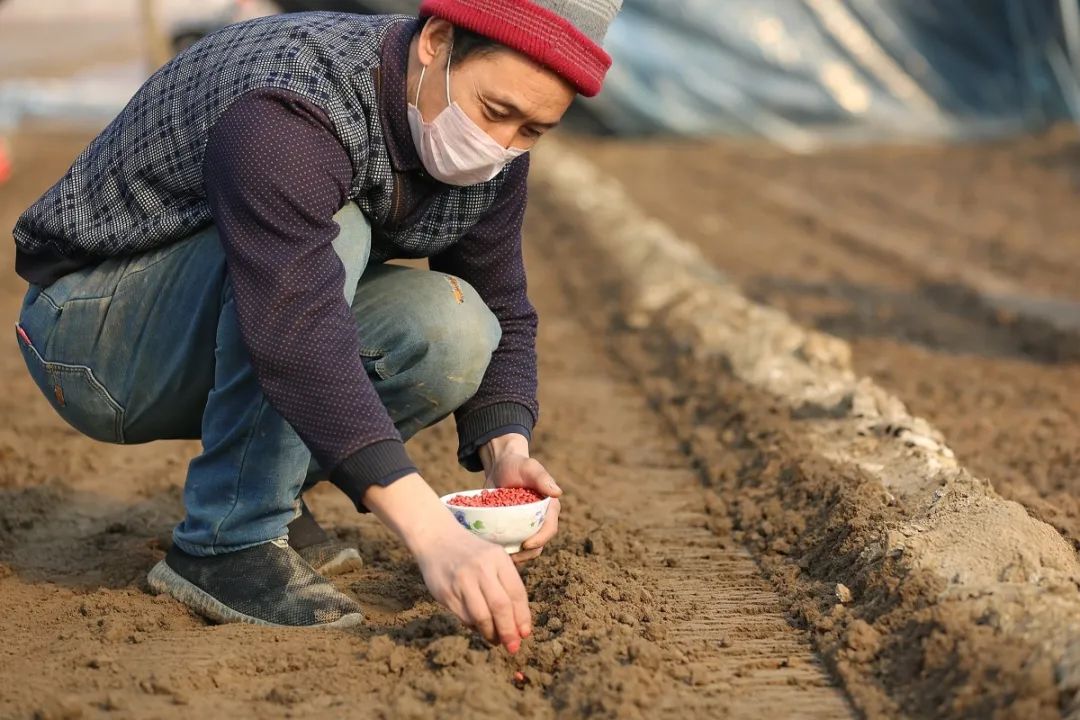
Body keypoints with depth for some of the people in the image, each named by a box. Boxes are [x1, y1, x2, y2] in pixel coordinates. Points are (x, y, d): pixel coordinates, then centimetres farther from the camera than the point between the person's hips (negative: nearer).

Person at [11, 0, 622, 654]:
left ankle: (256, 498, 2)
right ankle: (225, 543, -23)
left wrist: (506, 447, -21)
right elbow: (295, 335, -45)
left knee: (453, 329, -18)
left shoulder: (491, 156, -8)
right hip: (85, 330, -7)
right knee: (330, 230, -32)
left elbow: (504, 315, 0)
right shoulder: (286, 114, -34)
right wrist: (431, 532, -52)